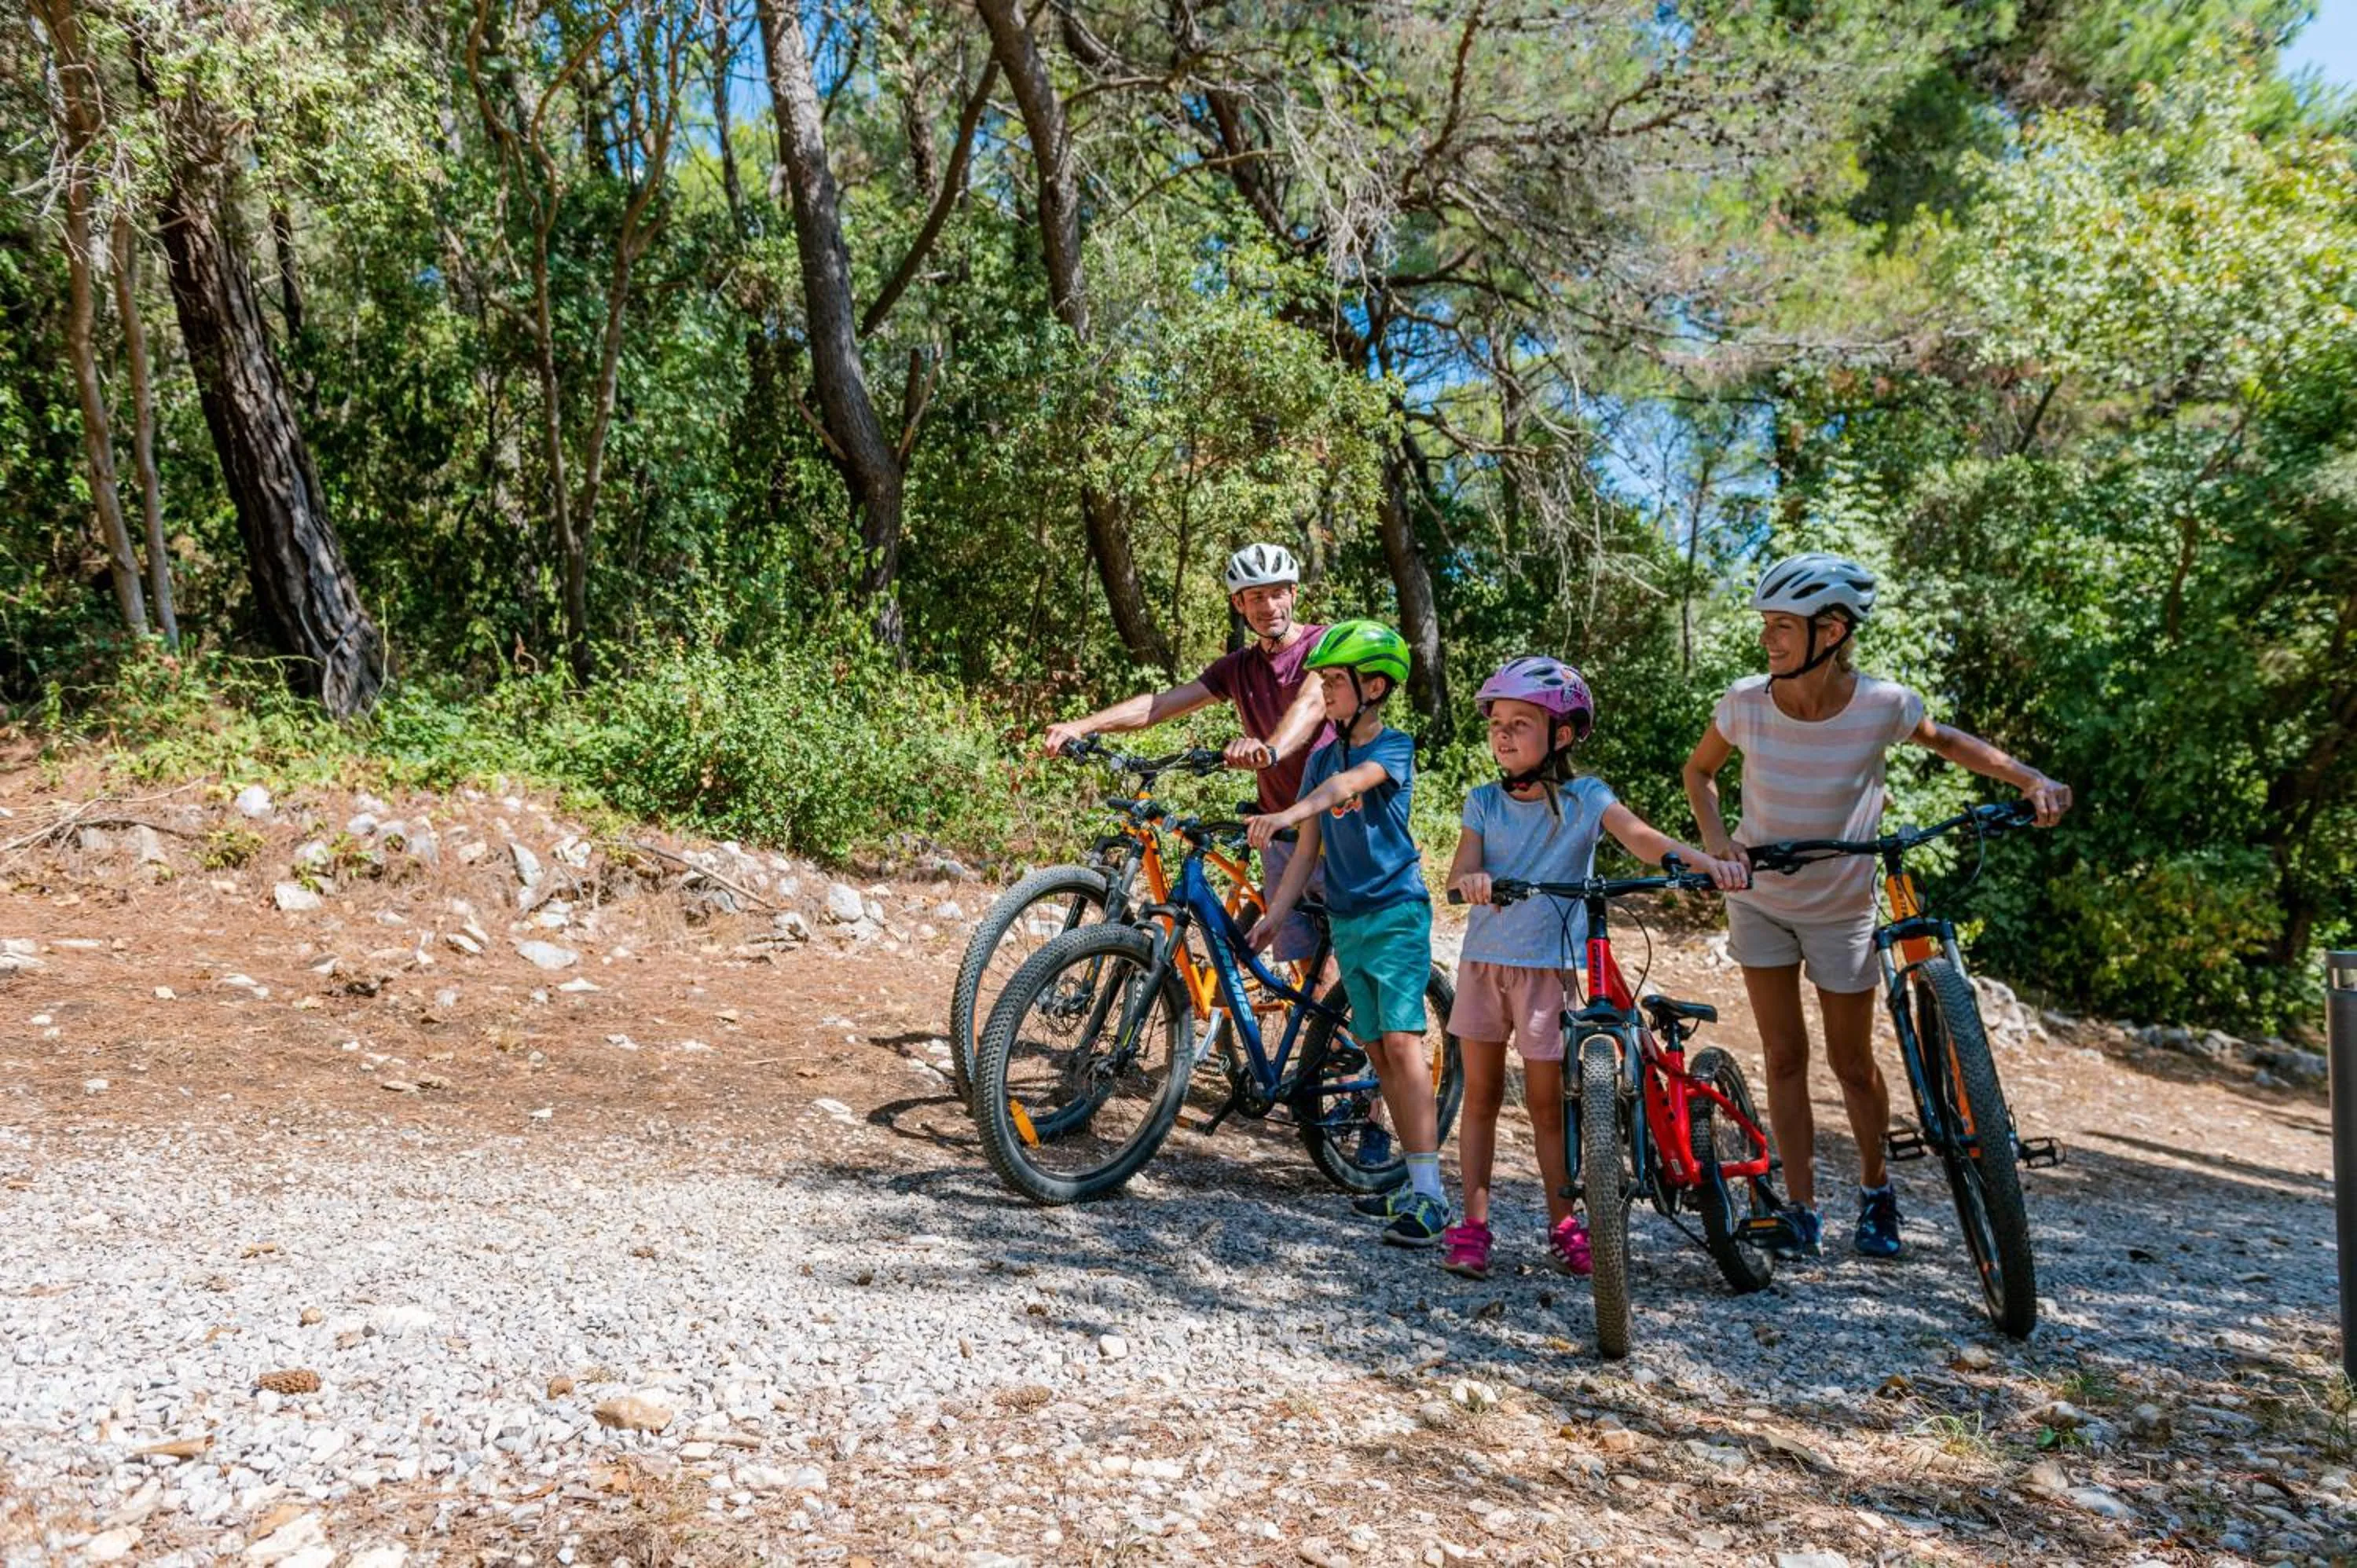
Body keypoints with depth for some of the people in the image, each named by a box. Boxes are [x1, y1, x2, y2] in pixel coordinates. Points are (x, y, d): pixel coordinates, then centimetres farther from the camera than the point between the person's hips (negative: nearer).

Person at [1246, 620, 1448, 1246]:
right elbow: (1310, 848, 11)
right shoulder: (1322, 758, 10)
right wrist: (1274, 914, 3)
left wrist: (1290, 812, -48)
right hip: (1346, 919, 7)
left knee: (1403, 1043, -14)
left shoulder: (1394, 747, -9)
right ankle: (1415, 1180, 18)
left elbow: (1350, 782, -31)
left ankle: (1429, 1193, -13)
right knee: (1377, 1052, 9)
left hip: (1396, 912, -7)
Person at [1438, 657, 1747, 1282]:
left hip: (1550, 965, -3)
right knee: (1481, 1096, 8)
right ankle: (1473, 1223, 16)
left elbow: (1640, 837, -20)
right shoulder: (1485, 801, 2)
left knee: (1546, 1101, 4)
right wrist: (1471, 878, -35)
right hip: (1485, 959, 3)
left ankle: (1562, 1224, 19)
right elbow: (1458, 872, -10)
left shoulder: (1584, 797, -4)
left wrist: (1705, 861, -38)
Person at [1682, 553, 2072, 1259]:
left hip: (1843, 909, -1)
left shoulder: (1882, 704, -20)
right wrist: (1717, 841, -14)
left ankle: (1876, 1189, 35)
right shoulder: (1747, 702, -18)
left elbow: (1947, 742, 2)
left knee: (1852, 1063, 10)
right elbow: (1699, 771, 1)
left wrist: (2032, 781, -11)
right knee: (1784, 1056, 4)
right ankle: (1802, 1208, 16)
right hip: (1761, 900, 1)